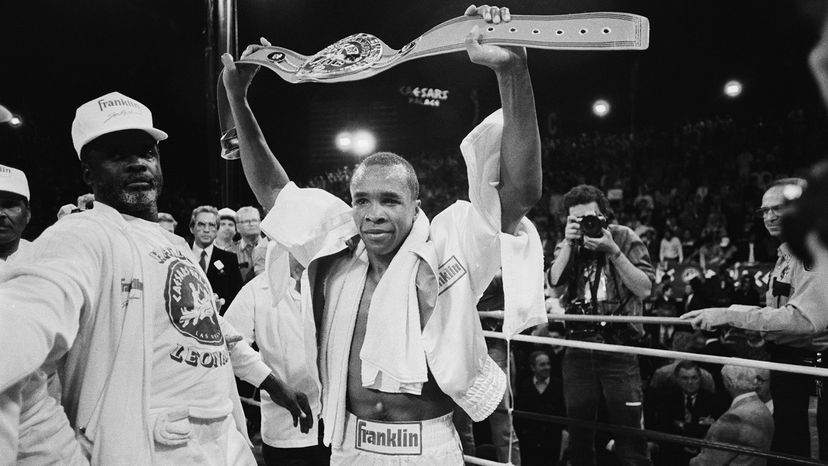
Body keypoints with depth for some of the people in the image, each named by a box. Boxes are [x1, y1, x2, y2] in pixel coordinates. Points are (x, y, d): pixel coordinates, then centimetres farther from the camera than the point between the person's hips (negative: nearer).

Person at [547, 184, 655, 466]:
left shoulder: (624, 238, 2)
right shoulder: (568, 245, 11)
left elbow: (644, 288, -7)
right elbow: (554, 284, -4)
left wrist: (613, 252, -15)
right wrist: (569, 243, -11)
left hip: (619, 348, -3)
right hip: (578, 348, 3)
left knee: (629, 433, -4)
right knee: (578, 434, 11)